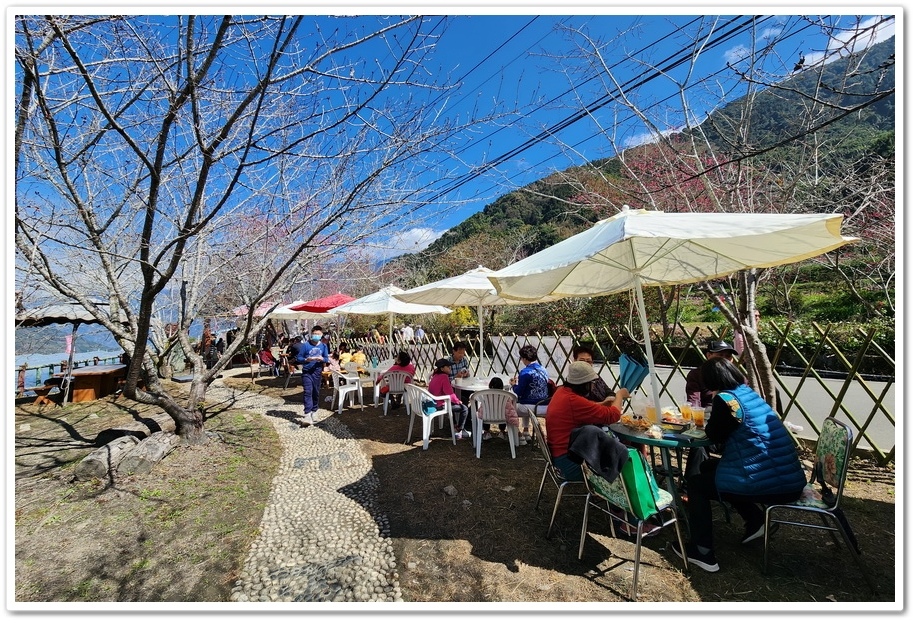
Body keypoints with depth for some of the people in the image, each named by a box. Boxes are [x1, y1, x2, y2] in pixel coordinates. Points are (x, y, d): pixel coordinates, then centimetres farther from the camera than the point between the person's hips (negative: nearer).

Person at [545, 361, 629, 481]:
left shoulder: (562, 391, 1)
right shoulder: (573, 401, -30)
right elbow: (612, 416, -21)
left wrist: (602, 404, 9)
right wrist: (619, 396, -4)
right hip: (569, 461, -9)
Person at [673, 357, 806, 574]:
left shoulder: (726, 399, -16)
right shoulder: (750, 393, 9)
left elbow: (715, 435, -4)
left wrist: (714, 410, 6)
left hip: (766, 484, -8)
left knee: (695, 483, 7)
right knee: (708, 468, 24)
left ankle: (701, 551, 10)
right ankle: (756, 520, 21)